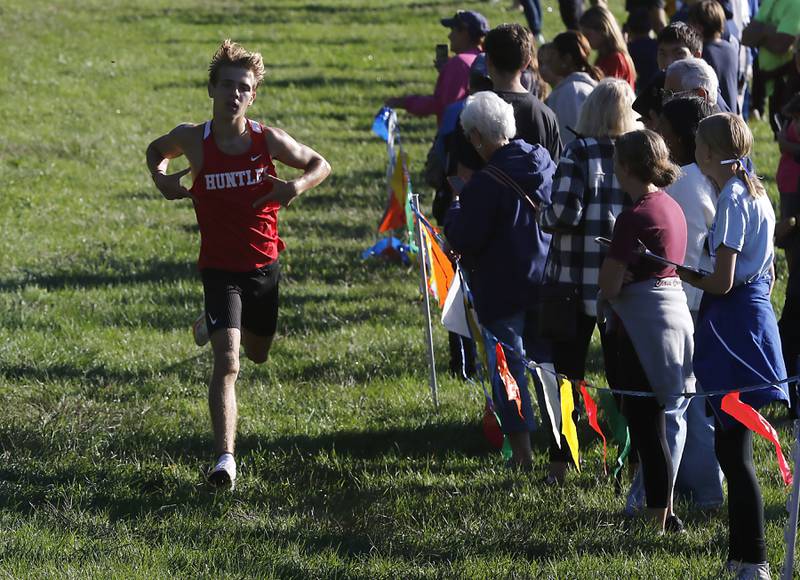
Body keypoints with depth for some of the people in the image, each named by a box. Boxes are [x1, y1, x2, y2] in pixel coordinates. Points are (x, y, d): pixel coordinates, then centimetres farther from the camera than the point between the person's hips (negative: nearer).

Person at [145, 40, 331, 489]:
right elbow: (156, 150, 13)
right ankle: (225, 458, -19)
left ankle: (215, 324, 58)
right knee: (227, 362, -19)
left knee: (258, 354, 24)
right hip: (220, 269, -3)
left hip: (264, 266, 3)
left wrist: (298, 186, -17)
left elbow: (321, 165, 5)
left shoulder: (269, 140, -10)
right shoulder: (193, 139, -11)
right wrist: (160, 177, -8)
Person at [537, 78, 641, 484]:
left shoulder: (579, 153, -10)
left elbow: (565, 213, -18)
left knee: (567, 374, 7)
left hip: (577, 281, -3)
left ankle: (560, 463, 7)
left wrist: (543, 217, 3)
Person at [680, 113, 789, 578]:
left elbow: (722, 282, -18)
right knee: (732, 444, 15)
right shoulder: (757, 194, 12)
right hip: (756, 310, 9)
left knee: (735, 448, -7)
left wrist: (679, 271, -4)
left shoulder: (732, 200, -16)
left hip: (733, 321, -9)